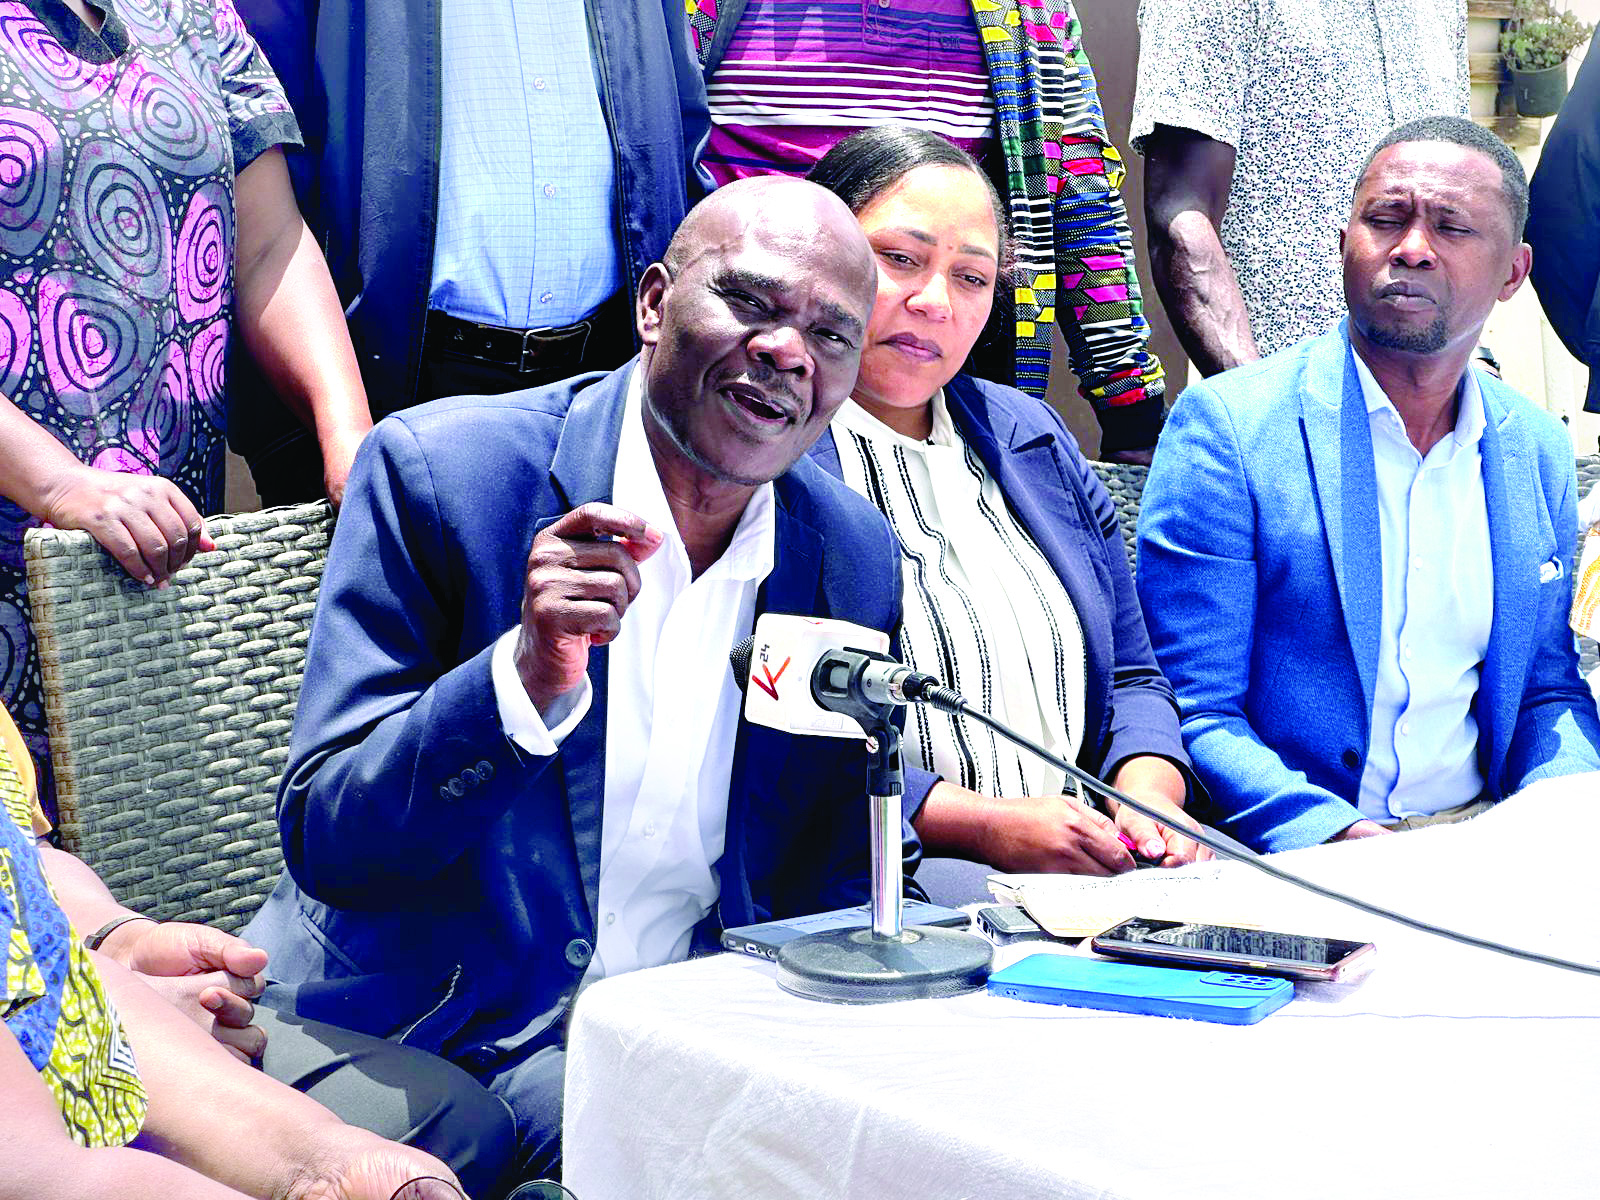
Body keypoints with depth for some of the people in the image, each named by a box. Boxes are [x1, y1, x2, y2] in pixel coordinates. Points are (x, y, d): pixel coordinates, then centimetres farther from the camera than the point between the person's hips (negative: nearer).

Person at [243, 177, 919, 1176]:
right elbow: (322, 841, -13)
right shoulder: (437, 468, -10)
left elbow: (836, 871, 11)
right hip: (418, 1018, -6)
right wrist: (529, 675, -30)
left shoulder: (857, 559, 2)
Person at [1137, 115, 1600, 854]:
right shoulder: (1226, 426, -7)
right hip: (1297, 867, -5)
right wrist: (1330, 834, -26)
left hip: (1484, 841, 5)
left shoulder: (1539, 450, 11)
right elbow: (1191, 711, -10)